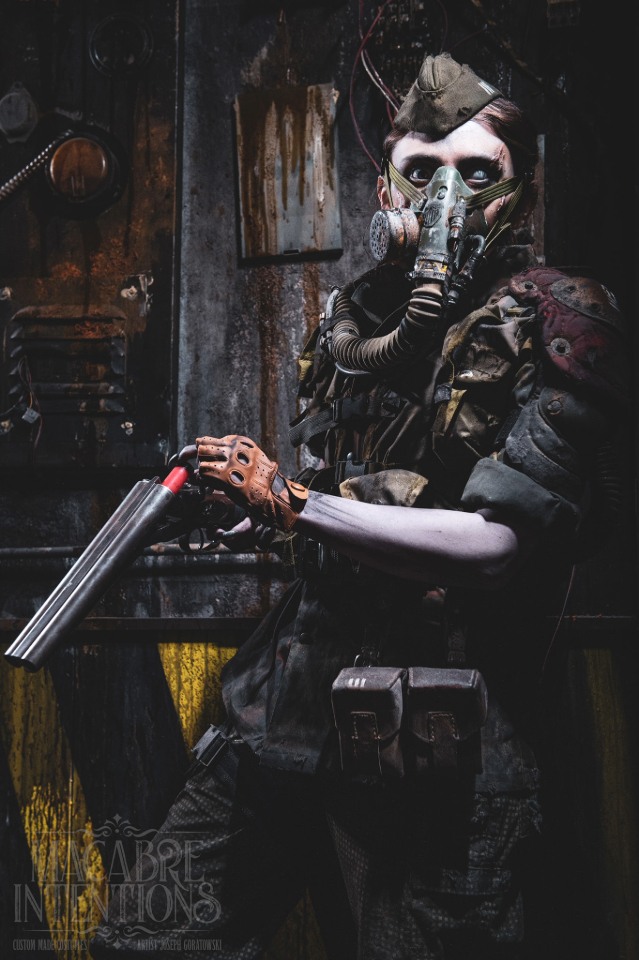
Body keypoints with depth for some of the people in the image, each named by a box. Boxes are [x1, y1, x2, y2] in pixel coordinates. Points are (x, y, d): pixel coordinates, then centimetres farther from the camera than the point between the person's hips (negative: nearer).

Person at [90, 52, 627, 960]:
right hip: (289, 704, 6)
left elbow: (496, 541, -18)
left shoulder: (559, 321, -8)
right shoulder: (357, 314, 11)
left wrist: (291, 502, -15)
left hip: (436, 749, -6)